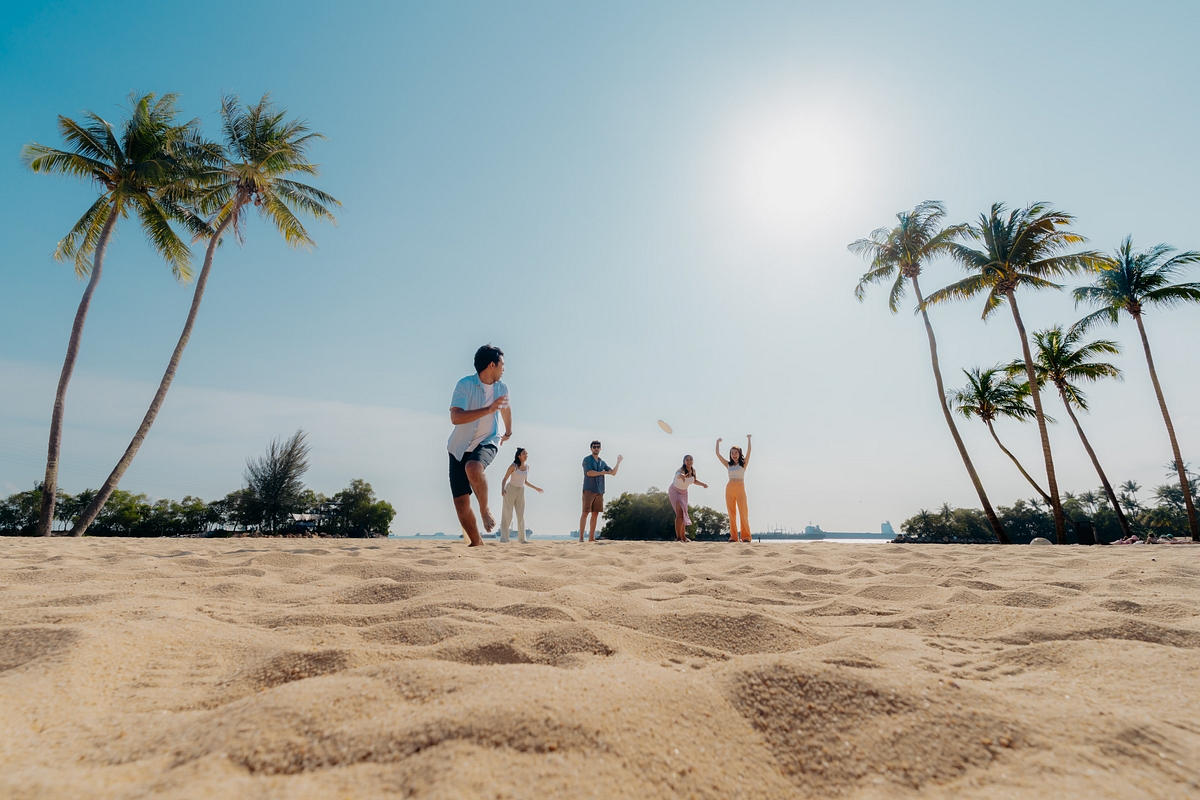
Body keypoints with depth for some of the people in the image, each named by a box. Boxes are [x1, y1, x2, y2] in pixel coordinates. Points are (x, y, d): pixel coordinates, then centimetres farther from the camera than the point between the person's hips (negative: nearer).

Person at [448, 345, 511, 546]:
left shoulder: (502, 389, 2)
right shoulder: (465, 384, -14)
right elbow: (455, 417, -27)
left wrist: (508, 433, 38)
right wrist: (488, 409, -33)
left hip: (487, 442, 1)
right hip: (460, 447, -1)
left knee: (473, 467, -34)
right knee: (460, 501, -5)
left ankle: (485, 510, -10)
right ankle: (476, 543, 15)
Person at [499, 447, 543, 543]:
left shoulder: (527, 467, 6)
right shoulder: (513, 466, -10)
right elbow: (505, 479, -8)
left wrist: (535, 488, 20)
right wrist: (502, 489, -25)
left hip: (521, 492, 5)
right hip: (510, 490, -5)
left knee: (521, 516, 3)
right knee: (507, 515, -6)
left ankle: (521, 538, 9)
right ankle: (503, 538, -3)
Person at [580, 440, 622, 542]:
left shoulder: (602, 462, 18)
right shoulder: (587, 459, 1)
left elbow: (613, 473, 14)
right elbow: (589, 473, -13)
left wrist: (618, 462, 5)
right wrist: (602, 473, -4)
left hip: (599, 491, 6)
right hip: (589, 490, -6)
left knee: (595, 514, 5)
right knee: (585, 513, -7)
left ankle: (591, 537, 9)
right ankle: (581, 537, -6)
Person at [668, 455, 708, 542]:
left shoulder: (693, 470, -9)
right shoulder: (681, 469, -30)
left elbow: (694, 481, 11)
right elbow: (677, 474, -56)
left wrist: (703, 484, -5)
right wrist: (681, 476, -80)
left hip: (684, 493, 7)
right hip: (674, 491, -7)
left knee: (684, 514, 12)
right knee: (680, 513, -20)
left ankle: (683, 536, 24)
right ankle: (678, 537, -18)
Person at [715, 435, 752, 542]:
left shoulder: (743, 464, 8)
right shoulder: (728, 465, 14)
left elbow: (748, 451, -3)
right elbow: (718, 454, 13)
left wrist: (748, 439, -3)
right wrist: (718, 442, 16)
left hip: (740, 489, -3)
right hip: (729, 489, 3)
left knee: (743, 512, -6)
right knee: (731, 513, 1)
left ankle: (746, 536, -4)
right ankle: (733, 536, 3)